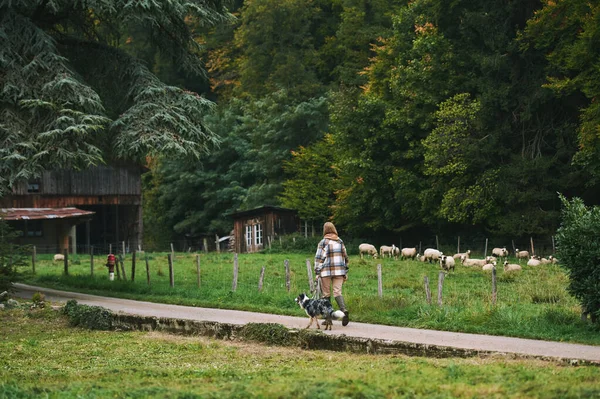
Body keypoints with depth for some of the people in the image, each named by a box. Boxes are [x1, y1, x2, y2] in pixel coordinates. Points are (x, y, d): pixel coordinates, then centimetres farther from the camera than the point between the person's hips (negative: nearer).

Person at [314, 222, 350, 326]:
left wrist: (317, 273, -2)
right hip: (339, 271, 3)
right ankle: (344, 310, -23)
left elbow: (318, 258, -6)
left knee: (326, 294, 6)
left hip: (326, 272, -3)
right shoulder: (340, 242, 9)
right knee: (337, 292, 3)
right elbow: (345, 257, 13)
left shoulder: (323, 242, -4)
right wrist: (345, 272, 19)